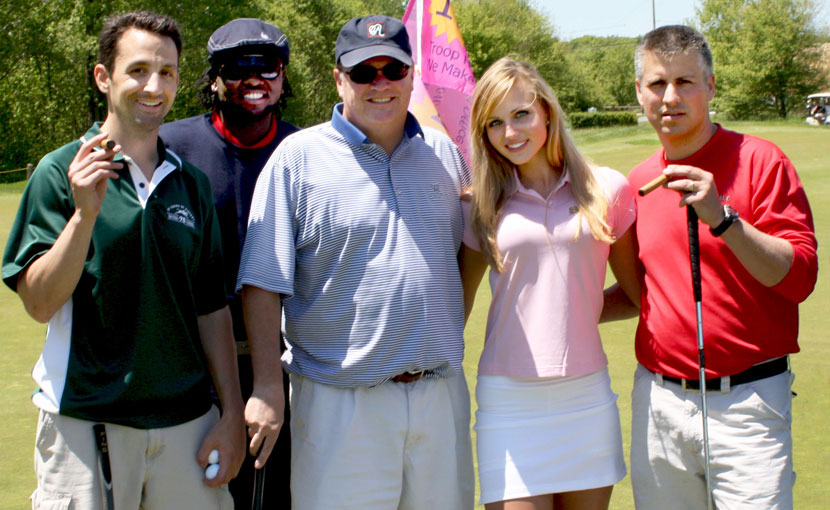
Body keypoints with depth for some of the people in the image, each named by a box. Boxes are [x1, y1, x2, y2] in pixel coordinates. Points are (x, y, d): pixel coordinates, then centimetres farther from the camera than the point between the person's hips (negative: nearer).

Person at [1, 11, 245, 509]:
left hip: (187, 422, 4)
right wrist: (85, 214, -21)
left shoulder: (192, 182, 9)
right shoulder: (62, 172, -4)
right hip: (87, 425, -3)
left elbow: (212, 307, 11)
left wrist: (233, 414, 7)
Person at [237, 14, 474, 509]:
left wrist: (449, 332, 12)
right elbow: (263, 283, -7)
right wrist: (268, 388, -12)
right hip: (342, 402, -4)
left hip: (442, 391, 4)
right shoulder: (298, 157, -4)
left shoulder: (444, 153, 9)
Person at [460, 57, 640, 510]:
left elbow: (636, 294, 12)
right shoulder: (482, 206, 4)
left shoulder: (606, 188, 3)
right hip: (509, 400, -1)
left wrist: (574, 309, 2)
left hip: (587, 397, 1)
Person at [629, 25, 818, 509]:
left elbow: (799, 277, -13)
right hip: (658, 402, 4)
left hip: (747, 403, -4)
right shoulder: (640, 181, 11)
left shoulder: (760, 161, -5)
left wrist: (722, 217, -22)